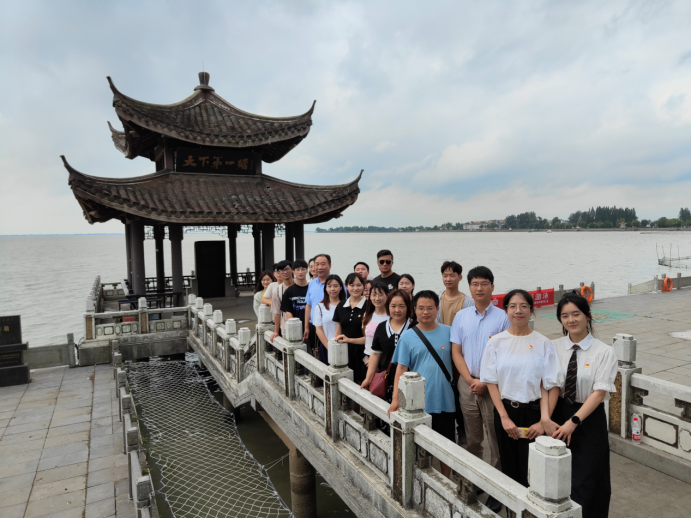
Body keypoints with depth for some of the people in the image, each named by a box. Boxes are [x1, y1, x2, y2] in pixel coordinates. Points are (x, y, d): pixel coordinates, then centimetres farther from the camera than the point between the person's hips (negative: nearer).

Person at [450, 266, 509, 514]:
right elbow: (456, 352, 4)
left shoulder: (502, 317, -7)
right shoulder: (461, 316, 4)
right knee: (472, 439, 16)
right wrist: (470, 380, -8)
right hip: (467, 383, 4)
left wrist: (485, 382, -13)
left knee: (496, 439, 3)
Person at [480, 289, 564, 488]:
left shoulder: (543, 344, -4)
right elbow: (491, 382, -1)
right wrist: (504, 417, -7)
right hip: (505, 410, 2)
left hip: (534, 412, -1)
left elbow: (552, 385, -5)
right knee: (509, 466, 11)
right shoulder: (496, 342, -1)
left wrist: (544, 420, -11)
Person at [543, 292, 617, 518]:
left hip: (589, 419, -2)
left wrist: (573, 421, -21)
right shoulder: (554, 348, -1)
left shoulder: (604, 352, -8)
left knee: (585, 481, 4)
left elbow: (600, 392, -14)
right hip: (557, 415, 3)